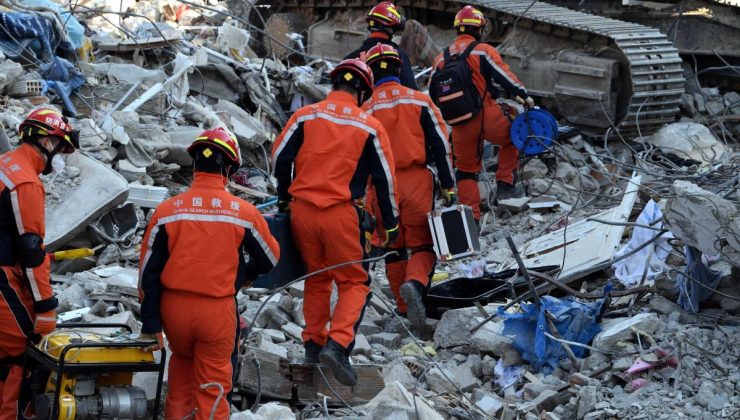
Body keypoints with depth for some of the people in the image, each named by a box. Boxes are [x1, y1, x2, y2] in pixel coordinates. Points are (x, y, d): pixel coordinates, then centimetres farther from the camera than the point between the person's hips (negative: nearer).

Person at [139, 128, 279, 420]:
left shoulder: (167, 210, -6)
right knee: (213, 383, 10)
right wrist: (244, 276, 27)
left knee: (183, 359, 28)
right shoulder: (243, 212, -8)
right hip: (218, 309, -2)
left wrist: (151, 322, 2)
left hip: (173, 307, 2)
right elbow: (270, 258, 7)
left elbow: (149, 271, -4)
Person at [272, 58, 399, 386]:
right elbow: (384, 178, 3)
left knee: (317, 276, 22)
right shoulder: (370, 127, 0)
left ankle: (313, 343, 25)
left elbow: (280, 157, 4)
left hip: (301, 210, 3)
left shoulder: (306, 115, 2)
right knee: (354, 282, 9)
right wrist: (391, 224, 12)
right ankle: (337, 344, -10)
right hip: (341, 213, -3)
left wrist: (284, 199, 21)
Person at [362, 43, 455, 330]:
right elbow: (441, 145, -1)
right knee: (422, 245, 6)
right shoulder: (420, 101, 0)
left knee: (394, 249, 16)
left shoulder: (366, 109, 0)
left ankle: (406, 308, 19)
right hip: (418, 182, -1)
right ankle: (416, 283, -25)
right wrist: (448, 186, 3)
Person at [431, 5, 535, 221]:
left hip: (460, 123, 4)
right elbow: (504, 76, -9)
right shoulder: (483, 51, -3)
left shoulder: (441, 58, 13)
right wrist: (524, 96, 1)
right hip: (487, 116, -4)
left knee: (465, 170, 13)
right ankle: (505, 184, 14)